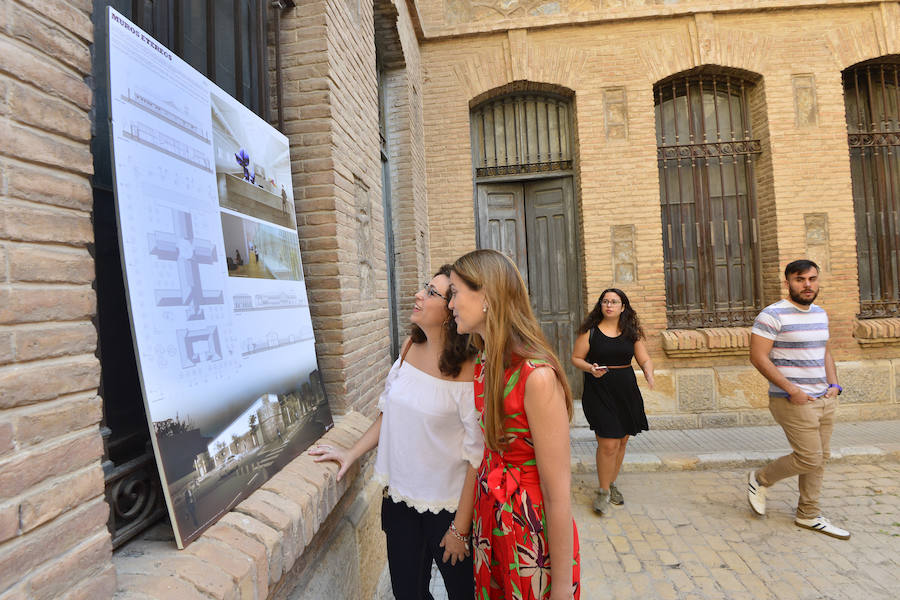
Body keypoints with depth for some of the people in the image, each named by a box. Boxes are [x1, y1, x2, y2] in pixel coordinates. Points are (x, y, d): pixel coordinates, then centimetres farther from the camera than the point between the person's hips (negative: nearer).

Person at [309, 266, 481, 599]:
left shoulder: (468, 372, -22)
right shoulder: (410, 348, -3)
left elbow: (478, 457, -17)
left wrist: (460, 528, -12)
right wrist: (351, 454, 3)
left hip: (447, 507, -5)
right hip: (399, 498, 5)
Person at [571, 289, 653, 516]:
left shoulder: (632, 332, 6)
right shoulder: (590, 331, -4)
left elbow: (645, 359, 8)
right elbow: (576, 358, -1)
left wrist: (649, 374, -13)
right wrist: (591, 368, -19)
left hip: (626, 391, 5)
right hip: (599, 392, -4)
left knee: (622, 441, 13)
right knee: (608, 444, -8)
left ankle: (611, 484, 34)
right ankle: (603, 492, 11)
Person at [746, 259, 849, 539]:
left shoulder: (820, 314, 12)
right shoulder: (773, 315, -14)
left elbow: (824, 352, 22)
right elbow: (758, 357, -18)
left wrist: (834, 384, 7)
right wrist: (791, 390, -19)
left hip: (824, 400, 8)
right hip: (794, 401, -8)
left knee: (820, 458, 12)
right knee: (809, 458, -7)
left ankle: (809, 515, 26)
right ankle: (760, 479, 17)